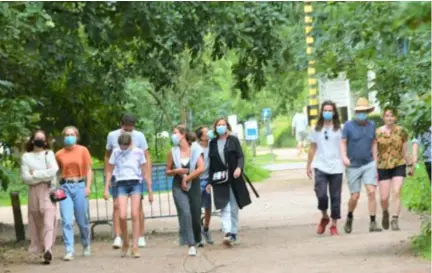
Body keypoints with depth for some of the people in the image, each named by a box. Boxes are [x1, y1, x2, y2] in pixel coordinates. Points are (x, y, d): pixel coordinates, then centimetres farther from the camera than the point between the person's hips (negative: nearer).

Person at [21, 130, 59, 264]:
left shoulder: (49, 154, 8)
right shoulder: (26, 157, 8)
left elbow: (53, 171, -8)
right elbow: (25, 177, -3)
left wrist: (35, 173, -5)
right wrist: (43, 176, -8)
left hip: (48, 191, -1)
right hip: (34, 192, 1)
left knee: (48, 221, -10)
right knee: (37, 222, -1)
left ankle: (48, 250, -15)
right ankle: (39, 250, -1)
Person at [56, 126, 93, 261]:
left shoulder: (83, 150, 2)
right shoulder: (59, 154, 6)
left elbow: (89, 170, 2)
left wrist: (88, 186, -7)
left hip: (80, 186, -1)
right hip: (65, 187, 1)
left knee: (82, 220, 6)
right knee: (66, 221, -10)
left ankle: (86, 246, 30)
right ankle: (69, 250, -9)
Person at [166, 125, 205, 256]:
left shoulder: (195, 150, -3)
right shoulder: (173, 152, 2)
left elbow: (201, 168, -13)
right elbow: (168, 171, 10)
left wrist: (186, 178, -12)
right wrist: (177, 171, -10)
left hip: (193, 185, 0)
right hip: (179, 187, 0)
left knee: (196, 216, 6)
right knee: (185, 212, -18)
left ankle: (197, 240, 33)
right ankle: (191, 245, -20)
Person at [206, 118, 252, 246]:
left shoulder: (233, 140, 4)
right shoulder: (213, 143, 9)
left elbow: (240, 156, -3)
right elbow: (211, 163, 12)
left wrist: (239, 168, -24)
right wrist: (210, 182, 10)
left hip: (234, 179, 0)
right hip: (220, 180, 0)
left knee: (234, 208, 7)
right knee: (224, 208, -13)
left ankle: (233, 234, 16)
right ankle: (227, 233, -24)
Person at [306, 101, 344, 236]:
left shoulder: (339, 129, 4)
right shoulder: (316, 129, 11)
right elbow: (312, 148, 17)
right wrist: (308, 165, 15)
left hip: (336, 168, -1)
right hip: (320, 166, 1)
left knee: (335, 197, 2)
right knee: (321, 195, -14)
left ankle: (334, 225, 12)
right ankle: (324, 217, 13)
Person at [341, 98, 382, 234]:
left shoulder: (371, 125, 5)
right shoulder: (349, 125, -4)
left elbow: (374, 144, 13)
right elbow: (343, 142, -5)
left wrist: (375, 163, 11)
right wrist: (344, 156, -23)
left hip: (369, 164, 2)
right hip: (353, 166, -2)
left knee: (371, 192, -13)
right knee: (355, 196, 1)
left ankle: (373, 223, -9)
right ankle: (350, 217, 30)